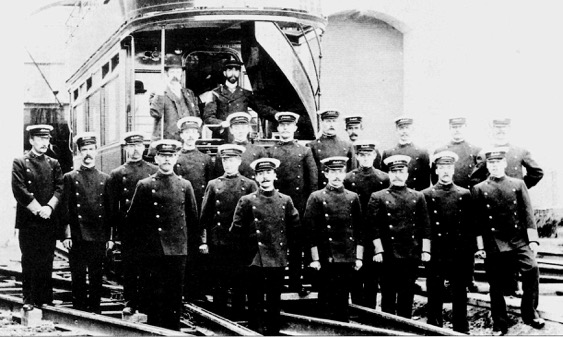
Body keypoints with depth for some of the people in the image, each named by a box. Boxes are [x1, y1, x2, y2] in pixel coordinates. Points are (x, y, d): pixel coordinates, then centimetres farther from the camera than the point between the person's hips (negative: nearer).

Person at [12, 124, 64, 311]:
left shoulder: (53, 164, 13)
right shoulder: (20, 163, 2)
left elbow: (59, 189, 4)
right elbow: (19, 190, -8)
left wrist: (49, 207, -12)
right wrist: (38, 210, -13)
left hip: (49, 221, 3)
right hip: (28, 221, -3)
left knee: (47, 261, 2)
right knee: (29, 261, 0)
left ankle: (44, 299, 8)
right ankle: (29, 299, 6)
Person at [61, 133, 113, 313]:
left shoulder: (105, 179, 10)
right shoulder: (70, 178, 6)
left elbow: (110, 210, 10)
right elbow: (65, 209, 2)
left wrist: (110, 237, 5)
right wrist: (66, 235, -5)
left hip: (99, 237, 2)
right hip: (77, 237, -1)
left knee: (96, 278, 3)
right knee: (78, 277, -1)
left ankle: (95, 311, 10)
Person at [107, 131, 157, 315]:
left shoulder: (154, 171, 8)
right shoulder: (117, 174, 8)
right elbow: (112, 205, 7)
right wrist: (114, 230, 2)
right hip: (127, 229, 0)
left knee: (147, 268, 1)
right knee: (129, 267, 3)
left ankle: (146, 304, 8)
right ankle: (130, 302, 11)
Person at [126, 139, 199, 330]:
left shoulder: (185, 186, 7)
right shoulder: (145, 186, 1)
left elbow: (193, 219, 17)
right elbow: (132, 219, 6)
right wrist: (147, 235, 10)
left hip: (178, 250, 2)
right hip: (153, 250, -2)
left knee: (175, 296, 5)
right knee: (155, 295, -2)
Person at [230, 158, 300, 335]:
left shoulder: (285, 201, 6)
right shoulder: (247, 201, -1)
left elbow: (295, 226, 17)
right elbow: (236, 228, 3)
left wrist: (284, 245, 12)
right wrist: (248, 247, 4)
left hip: (278, 259, 2)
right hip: (255, 259, -2)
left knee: (274, 302, 8)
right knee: (256, 302, 1)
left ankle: (273, 332, 16)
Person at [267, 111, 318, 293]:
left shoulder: (305, 151, 7)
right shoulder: (270, 152, 6)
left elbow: (314, 180, 6)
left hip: (299, 205, 0)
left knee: (297, 245, 4)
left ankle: (296, 281, 12)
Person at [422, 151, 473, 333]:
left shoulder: (464, 195, 7)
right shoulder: (426, 195, 3)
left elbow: (470, 226, 7)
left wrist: (470, 254, 2)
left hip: (459, 255, 1)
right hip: (435, 255, -1)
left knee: (460, 295, 6)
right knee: (434, 296, 2)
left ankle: (462, 331, 14)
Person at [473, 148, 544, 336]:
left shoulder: (518, 184, 9)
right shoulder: (479, 189, 6)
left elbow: (527, 213, 5)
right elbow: (477, 221, 4)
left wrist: (533, 240, -3)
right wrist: (480, 246, -1)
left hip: (518, 240, 0)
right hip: (493, 245, 0)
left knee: (532, 269, -20)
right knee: (495, 286, 3)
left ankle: (530, 313, -4)